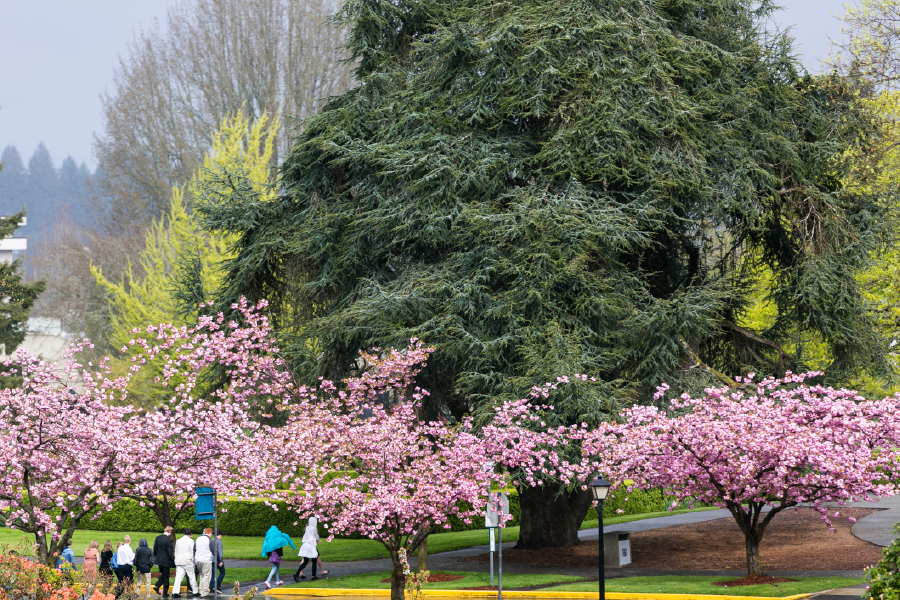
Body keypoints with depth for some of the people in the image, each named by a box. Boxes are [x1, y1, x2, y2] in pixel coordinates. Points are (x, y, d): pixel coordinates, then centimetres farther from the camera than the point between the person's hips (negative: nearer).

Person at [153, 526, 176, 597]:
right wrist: (173, 560, -5)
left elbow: (155, 549, 7)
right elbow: (170, 552, -17)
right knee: (166, 577, 6)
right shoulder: (168, 540, -19)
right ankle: (165, 593, 11)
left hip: (159, 560, 6)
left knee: (162, 574, 25)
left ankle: (157, 586, 9)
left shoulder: (158, 538, 0)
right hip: (166, 561, -6)